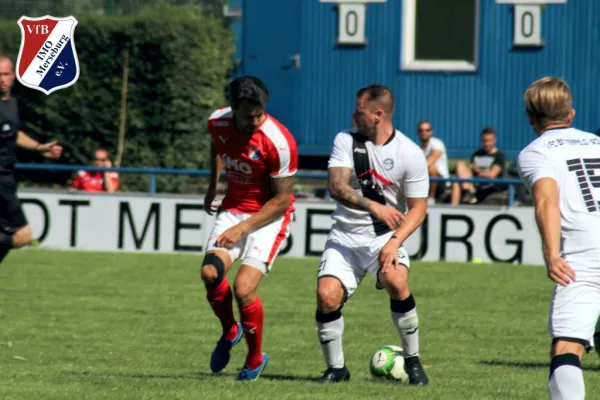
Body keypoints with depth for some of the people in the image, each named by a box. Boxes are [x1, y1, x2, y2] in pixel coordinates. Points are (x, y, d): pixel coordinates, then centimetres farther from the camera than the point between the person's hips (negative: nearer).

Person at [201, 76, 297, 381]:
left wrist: (242, 228, -19)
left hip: (270, 216, -5)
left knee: (244, 288, -19)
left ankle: (255, 358, 8)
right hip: (233, 207, 5)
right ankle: (230, 332, 12)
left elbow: (282, 199, -16)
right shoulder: (217, 122, -9)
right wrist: (213, 187, 23)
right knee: (210, 272, -19)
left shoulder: (279, 141, -25)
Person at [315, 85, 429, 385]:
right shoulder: (346, 140, -2)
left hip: (385, 237, -2)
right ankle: (336, 368, 6)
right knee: (326, 296, -18)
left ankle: (412, 360, -9)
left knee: (396, 282, -30)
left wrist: (395, 241, -20)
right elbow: (336, 186, -15)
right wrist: (373, 207, -32)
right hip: (345, 236, 2)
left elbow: (418, 208, -4)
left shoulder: (410, 154, -7)